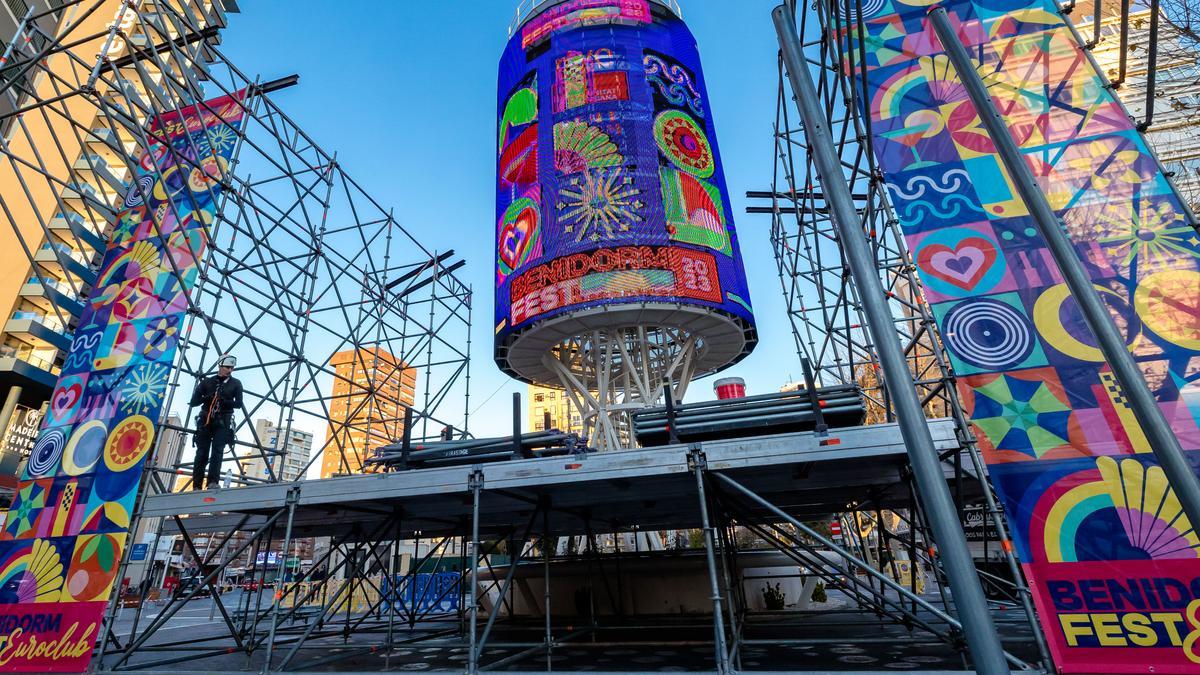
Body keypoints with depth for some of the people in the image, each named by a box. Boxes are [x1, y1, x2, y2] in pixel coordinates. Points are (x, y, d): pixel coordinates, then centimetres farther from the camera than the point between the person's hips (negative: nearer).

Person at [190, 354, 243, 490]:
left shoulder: (235, 384, 9)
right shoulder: (207, 381, 10)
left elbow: (238, 404, -1)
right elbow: (193, 401, 6)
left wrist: (223, 401, -19)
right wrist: (207, 397, -13)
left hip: (222, 423, -1)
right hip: (205, 421, 1)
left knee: (217, 451, -15)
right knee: (201, 454, -2)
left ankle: (213, 482, -21)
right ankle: (196, 486, -1)